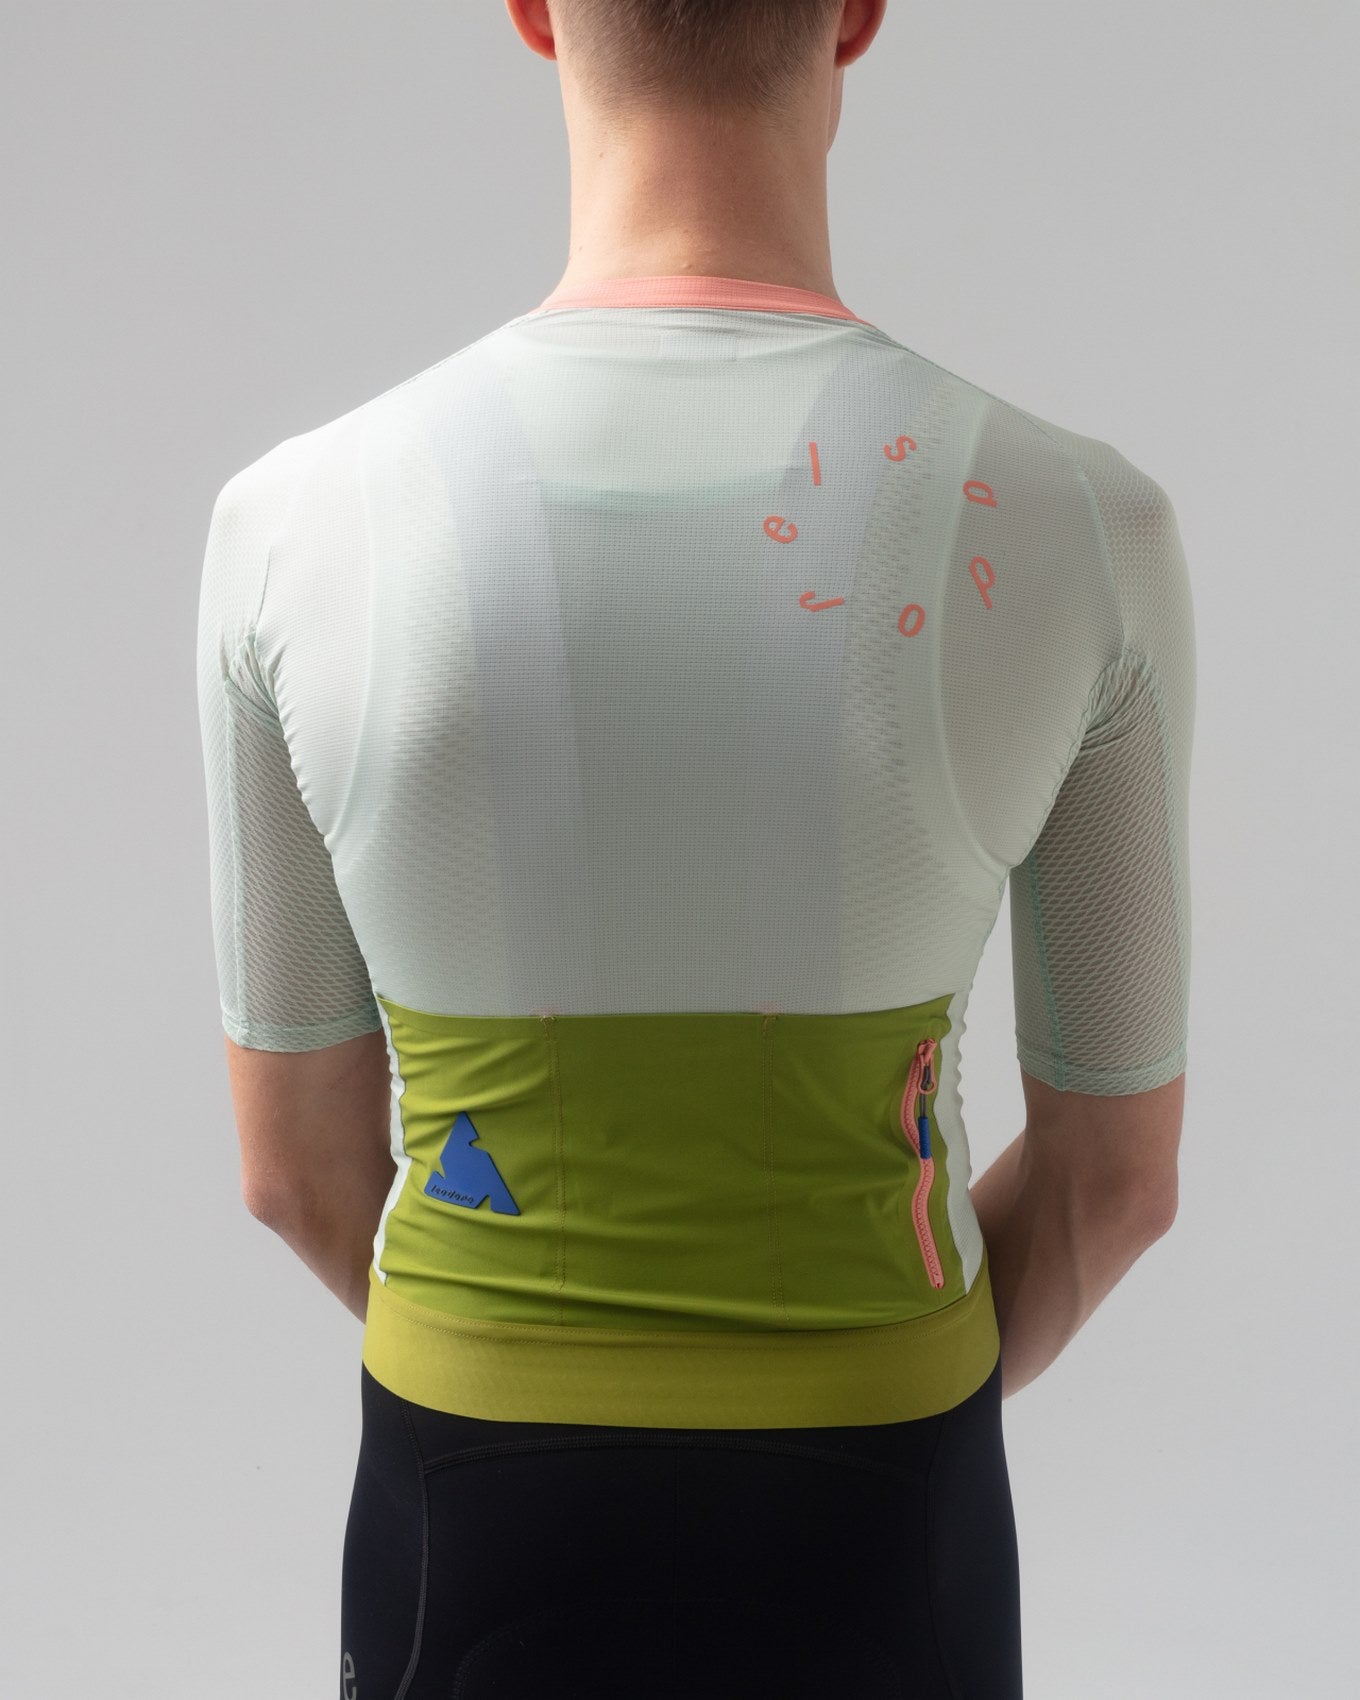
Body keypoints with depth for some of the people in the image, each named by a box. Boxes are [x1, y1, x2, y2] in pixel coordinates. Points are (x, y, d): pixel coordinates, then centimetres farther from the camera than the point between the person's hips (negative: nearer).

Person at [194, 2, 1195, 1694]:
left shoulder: (291, 523, -15)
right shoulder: (1077, 528, -17)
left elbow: (296, 1164, -3)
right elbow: (1114, 1174, -4)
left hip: (472, 1532, 1)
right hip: (878, 1537, 0)